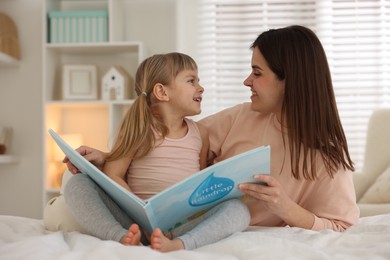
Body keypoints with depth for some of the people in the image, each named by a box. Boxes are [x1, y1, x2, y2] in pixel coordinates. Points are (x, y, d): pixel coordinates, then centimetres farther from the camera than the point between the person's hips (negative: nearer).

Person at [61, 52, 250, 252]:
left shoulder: (200, 133, 13)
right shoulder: (139, 128, 2)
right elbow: (112, 176, -5)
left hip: (184, 224, 2)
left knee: (238, 209, -22)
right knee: (77, 183, -18)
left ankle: (177, 245, -43)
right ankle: (123, 237, -39)